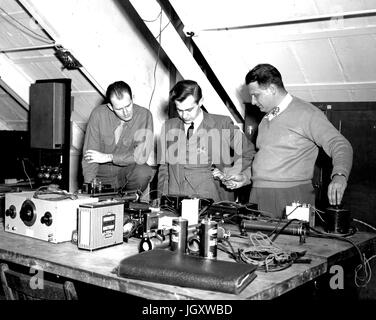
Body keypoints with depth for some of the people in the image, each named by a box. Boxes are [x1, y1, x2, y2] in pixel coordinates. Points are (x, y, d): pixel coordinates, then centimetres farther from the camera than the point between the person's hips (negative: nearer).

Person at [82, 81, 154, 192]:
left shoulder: (144, 115, -16)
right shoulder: (98, 114, -14)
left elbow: (142, 156, -22)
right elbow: (89, 154, -13)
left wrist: (108, 157, -19)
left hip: (129, 168, -1)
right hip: (103, 173, 1)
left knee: (144, 172, -30)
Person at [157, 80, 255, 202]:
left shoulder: (222, 125, 1)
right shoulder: (168, 127, 11)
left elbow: (249, 154, 10)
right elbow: (163, 166, 16)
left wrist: (230, 174, -1)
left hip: (213, 202, -2)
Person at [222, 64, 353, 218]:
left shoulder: (306, 113, -5)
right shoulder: (266, 119, 20)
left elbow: (340, 145, -13)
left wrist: (339, 175, -31)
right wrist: (247, 179, 16)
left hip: (291, 197, -6)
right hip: (258, 196, 6)